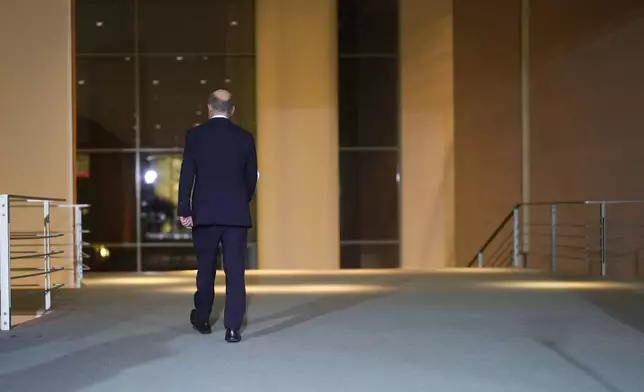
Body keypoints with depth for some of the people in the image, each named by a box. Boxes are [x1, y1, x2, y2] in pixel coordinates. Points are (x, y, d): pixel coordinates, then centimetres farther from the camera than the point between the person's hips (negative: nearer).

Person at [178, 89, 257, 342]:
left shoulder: (194, 135, -1)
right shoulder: (245, 138, 3)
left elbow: (186, 176, -4)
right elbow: (251, 178, 7)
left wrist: (184, 211, 0)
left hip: (205, 213, 0)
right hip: (237, 214, 0)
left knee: (206, 268, 14)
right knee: (235, 271, 1)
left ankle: (202, 318, 30)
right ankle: (233, 328, -1)